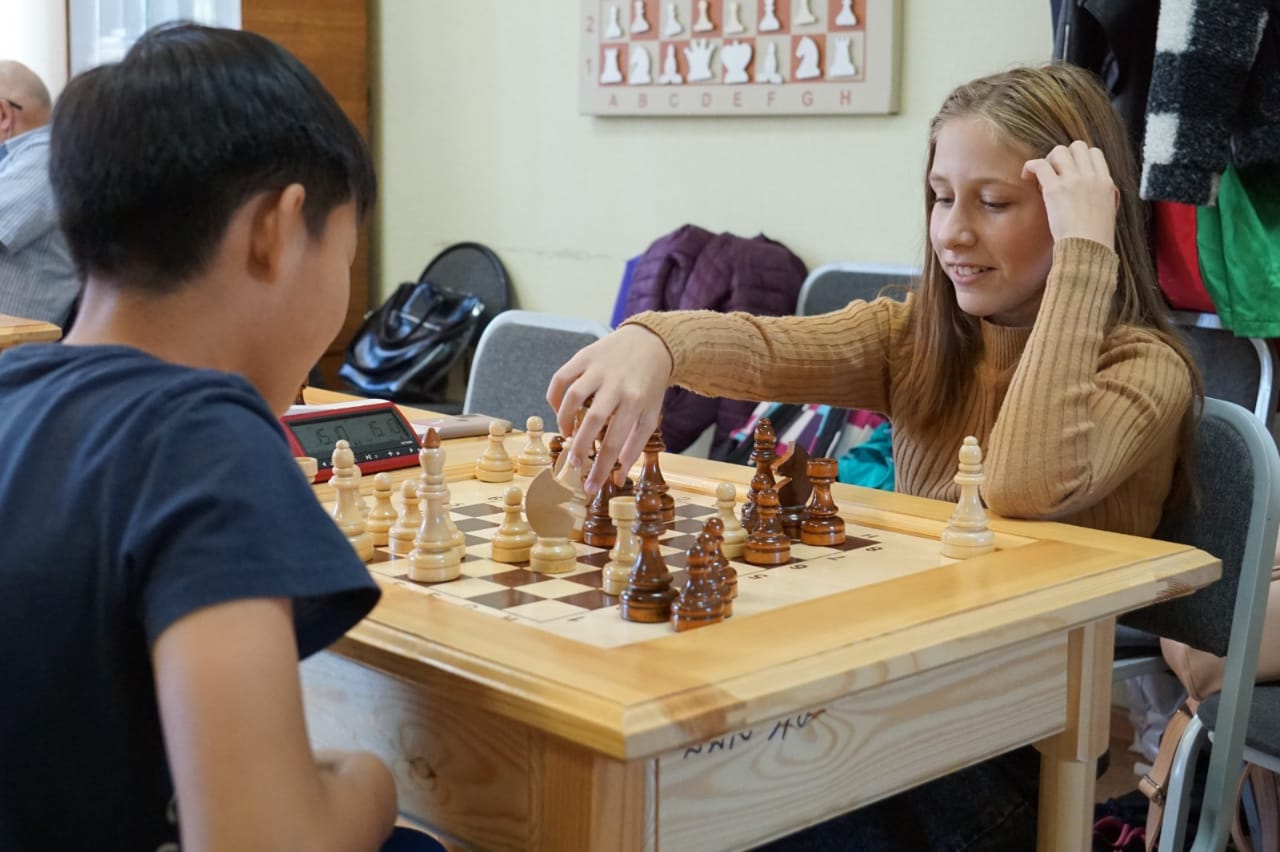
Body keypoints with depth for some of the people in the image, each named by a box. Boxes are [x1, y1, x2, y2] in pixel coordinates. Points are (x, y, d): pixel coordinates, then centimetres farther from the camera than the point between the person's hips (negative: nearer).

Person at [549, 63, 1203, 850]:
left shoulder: (1145, 367, -10)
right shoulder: (917, 338, 4)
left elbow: (1026, 488, -31)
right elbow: (763, 348, -16)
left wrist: (1082, 255, -25)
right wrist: (653, 342, -38)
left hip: (1042, 749, -4)